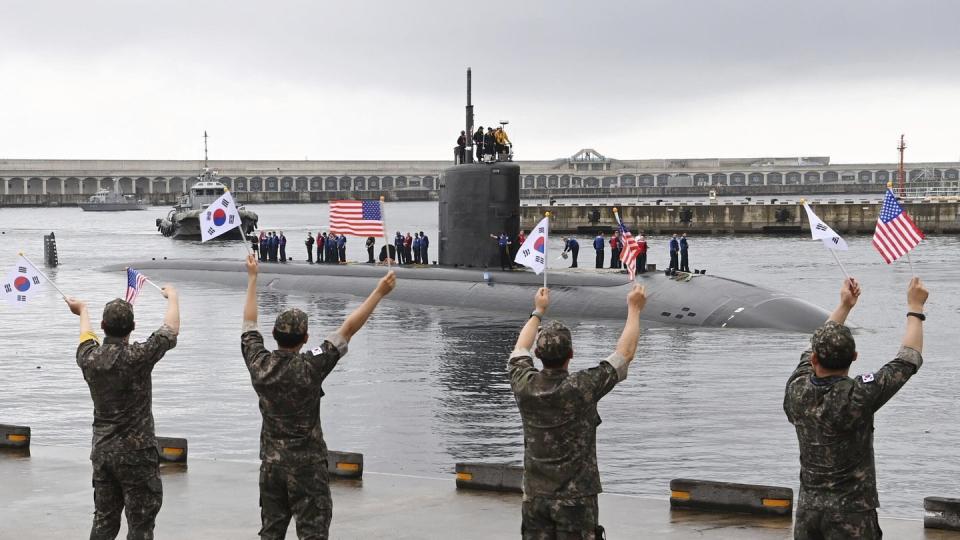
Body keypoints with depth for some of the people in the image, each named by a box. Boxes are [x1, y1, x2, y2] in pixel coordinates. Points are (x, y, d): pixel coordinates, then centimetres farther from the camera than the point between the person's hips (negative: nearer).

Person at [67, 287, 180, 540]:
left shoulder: (89, 358, -2)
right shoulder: (138, 357, -17)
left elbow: (87, 337, 23)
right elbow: (172, 329, -3)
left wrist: (83, 311, 43)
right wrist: (172, 297, 16)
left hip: (102, 451, 6)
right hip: (136, 452, -6)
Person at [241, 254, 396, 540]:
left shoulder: (259, 364, -6)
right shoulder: (310, 367, -19)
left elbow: (249, 322, 9)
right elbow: (348, 329, -17)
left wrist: (252, 278, 19)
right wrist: (379, 293, -14)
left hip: (271, 463, 5)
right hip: (306, 465, -5)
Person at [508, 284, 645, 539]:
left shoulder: (525, 386, -5)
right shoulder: (582, 387, -16)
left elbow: (521, 349, 18)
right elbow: (625, 353, -5)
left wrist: (538, 311, 31)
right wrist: (634, 309, 7)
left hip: (535, 498, 4)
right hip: (576, 499, -4)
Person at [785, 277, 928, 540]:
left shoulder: (796, 391, -6)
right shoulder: (858, 396, -19)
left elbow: (813, 352, 15)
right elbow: (909, 359, -7)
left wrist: (844, 306, 24)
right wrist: (915, 307, 7)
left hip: (808, 508, 5)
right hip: (850, 513, -5)